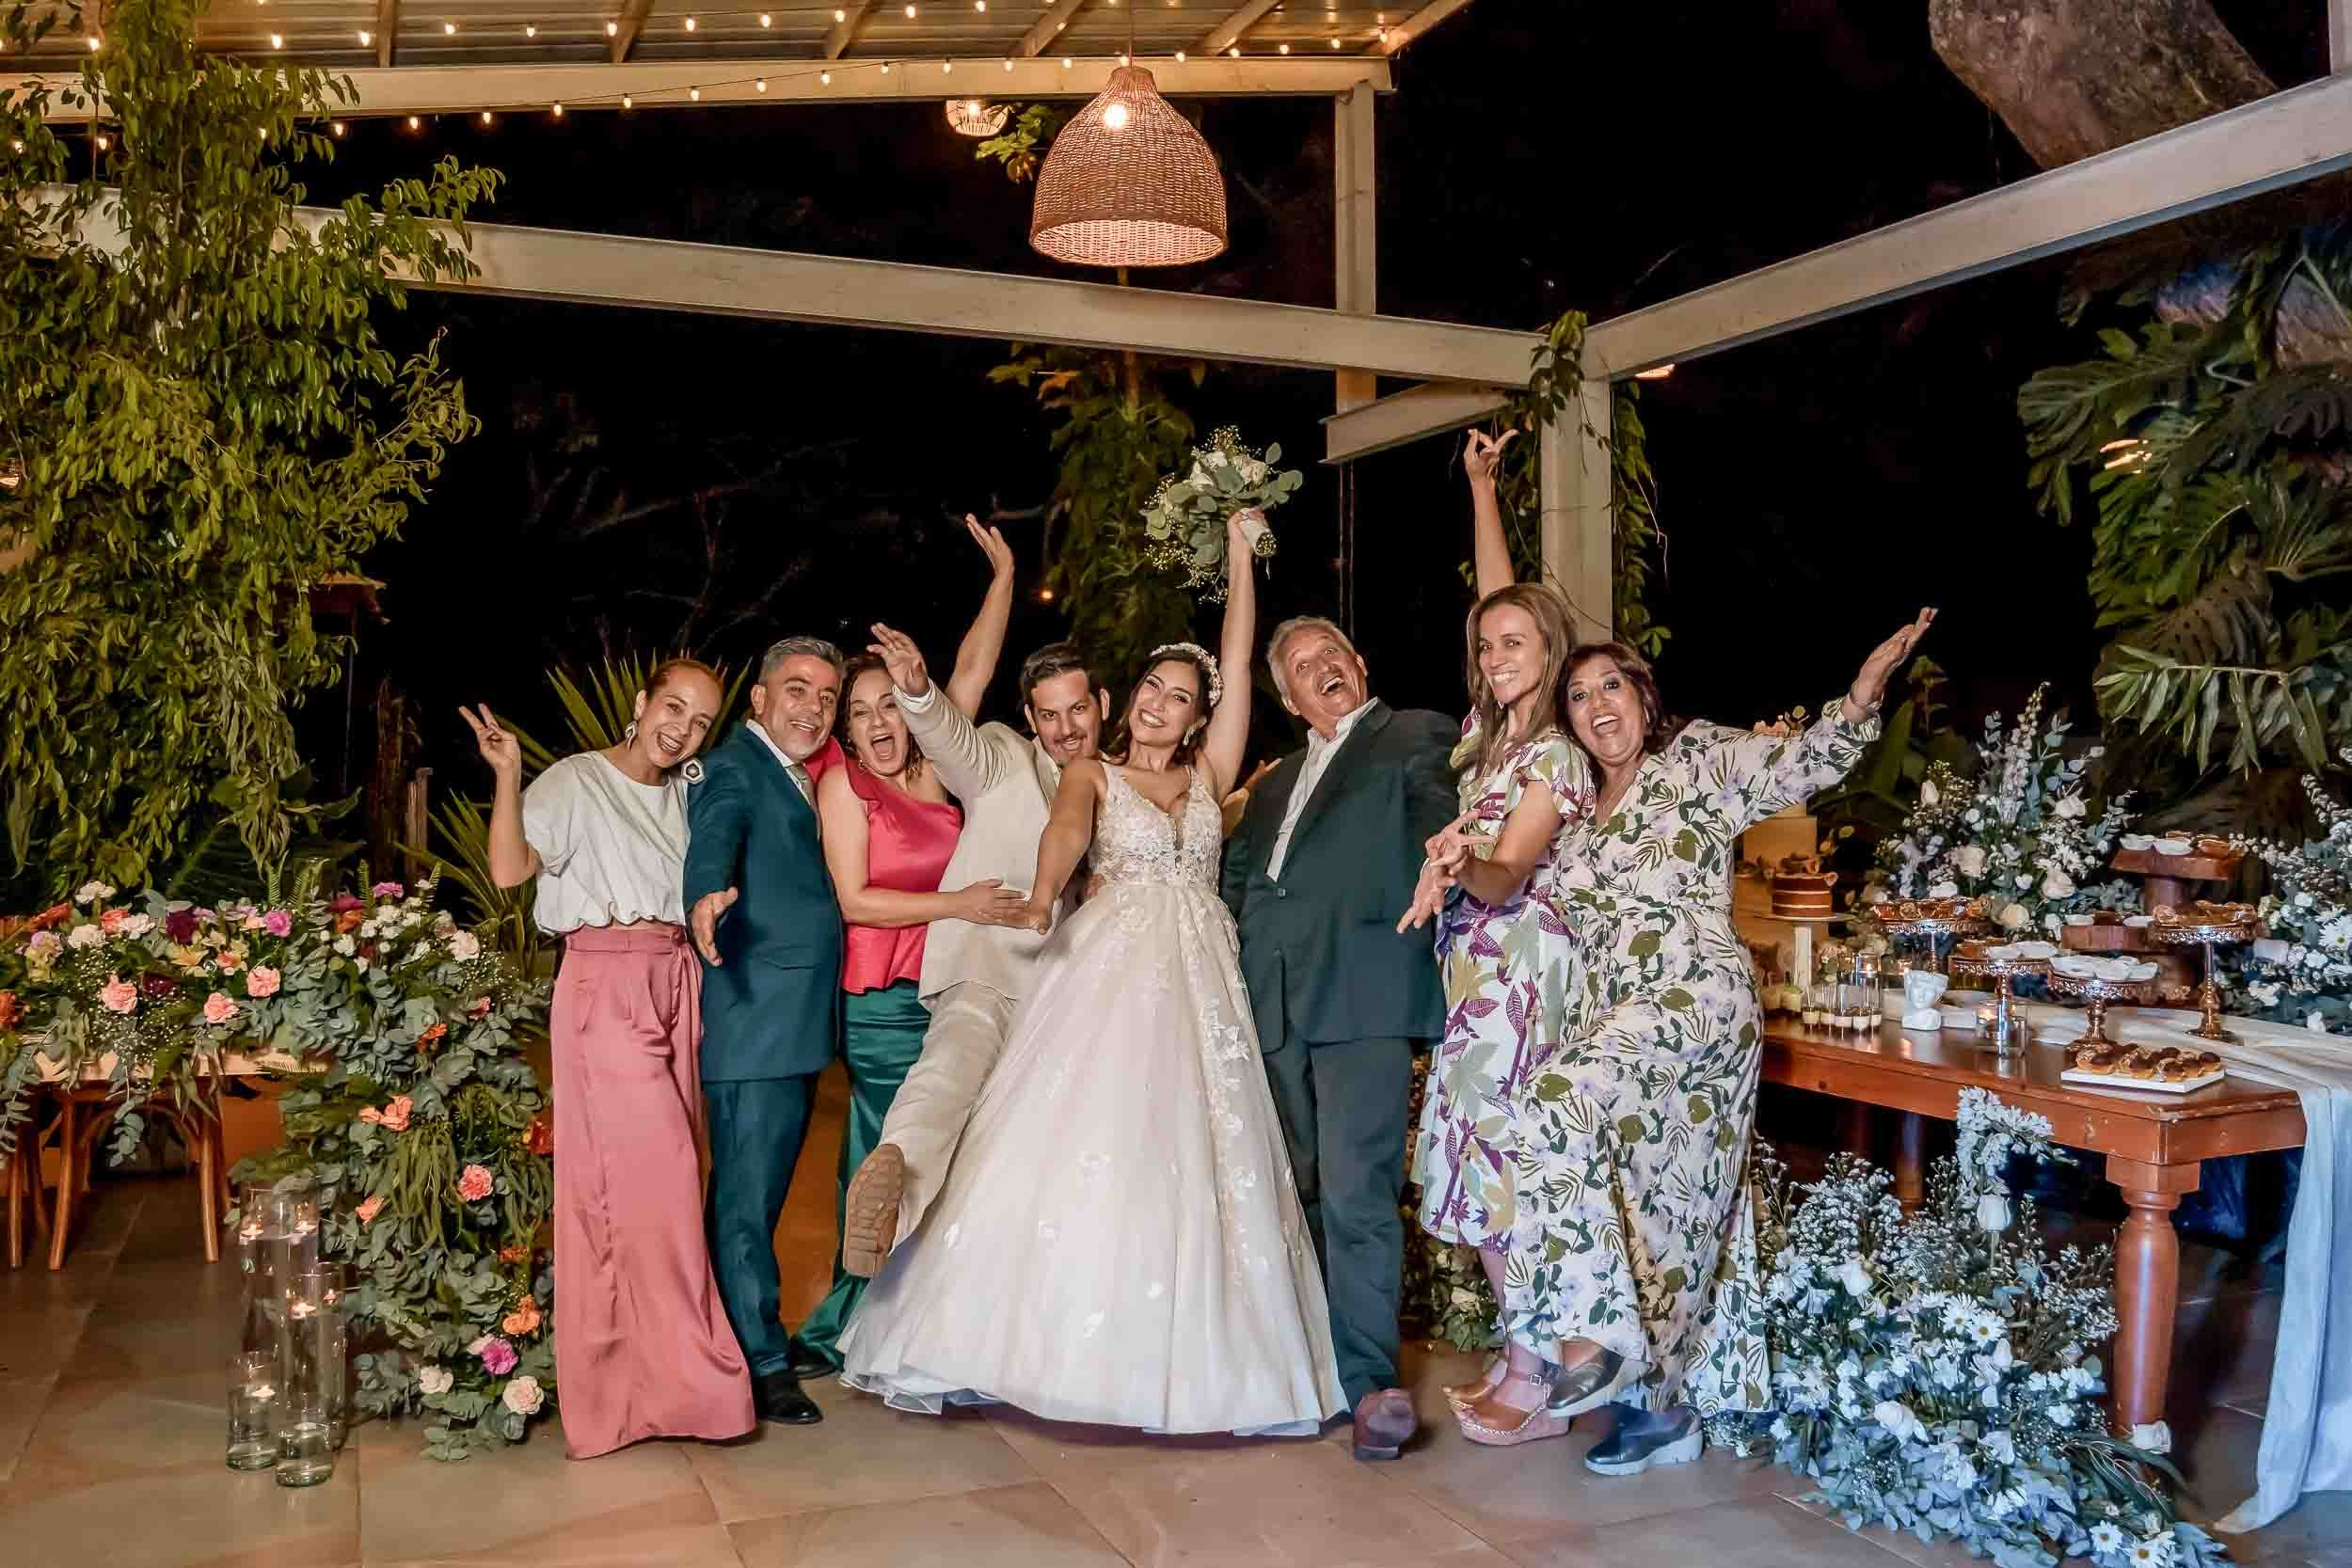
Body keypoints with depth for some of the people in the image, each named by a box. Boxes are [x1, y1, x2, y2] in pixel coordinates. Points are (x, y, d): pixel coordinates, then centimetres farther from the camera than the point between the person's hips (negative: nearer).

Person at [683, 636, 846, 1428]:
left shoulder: (802, 779, 19)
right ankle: (758, 1363, 7)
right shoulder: (733, 767, -10)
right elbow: (714, 837, -30)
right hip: (754, 1018, -10)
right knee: (747, 1191, -2)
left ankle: (762, 1333, 32)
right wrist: (707, 892, -50)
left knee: (764, 1186, 19)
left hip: (798, 1023, 10)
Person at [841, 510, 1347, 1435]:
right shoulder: (1091, 774, 10)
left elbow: (1238, 658, 10)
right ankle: (1060, 1333, -3)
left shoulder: (1210, 774, 15)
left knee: (1188, 1160, -2)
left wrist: (1240, 549, 9)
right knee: (1080, 1151, -11)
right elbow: (1068, 829, -13)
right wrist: (1044, 891, -35)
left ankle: (1184, 1353, 6)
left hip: (1194, 984, 2)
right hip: (1106, 976, -2)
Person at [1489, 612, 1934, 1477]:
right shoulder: (1582, 812, 20)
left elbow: (1801, 762, -10)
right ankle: (1661, 1405, 17)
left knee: (1551, 1115, -25)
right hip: (1611, 1019, 7)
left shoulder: (1696, 760, 2)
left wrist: (1862, 695, -27)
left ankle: (1589, 1339, -17)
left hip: (1692, 999, -7)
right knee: (1642, 1206, 7)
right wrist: (1465, 859, 4)